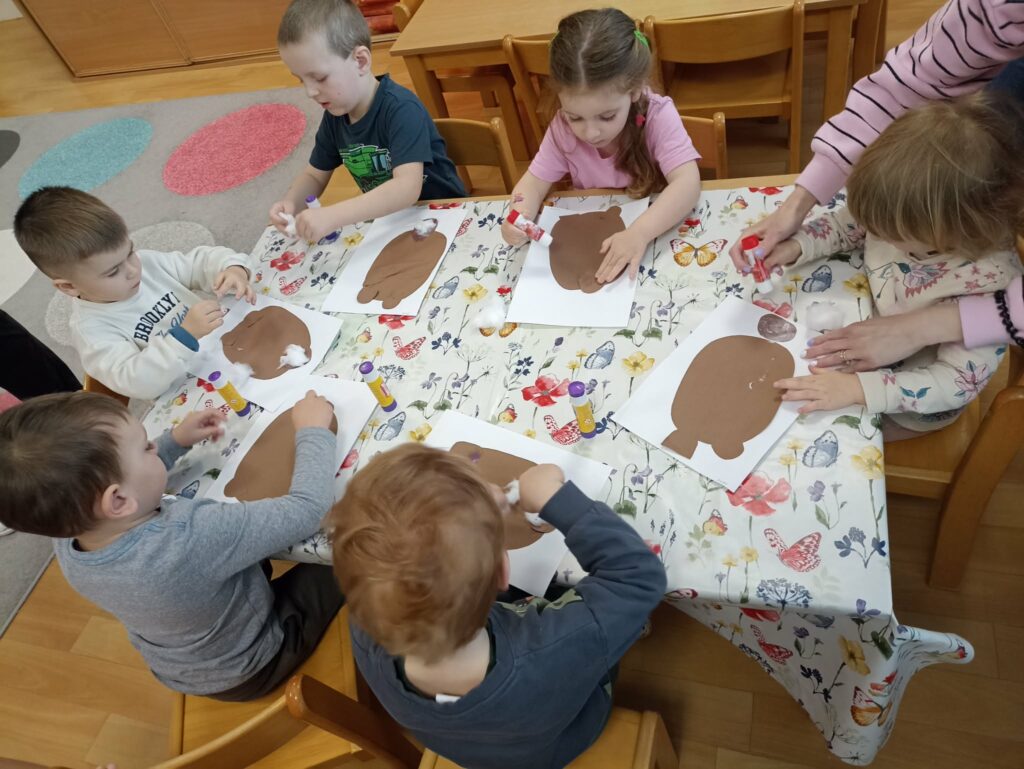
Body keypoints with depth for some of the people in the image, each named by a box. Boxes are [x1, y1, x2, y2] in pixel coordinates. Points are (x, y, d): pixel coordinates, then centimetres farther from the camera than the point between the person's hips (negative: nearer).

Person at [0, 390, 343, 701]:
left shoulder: (67, 533, -22)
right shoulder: (191, 539, -45)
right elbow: (305, 508, -35)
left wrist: (175, 440, -5)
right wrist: (313, 430, -22)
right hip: (248, 668, -6)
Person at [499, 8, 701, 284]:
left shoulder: (658, 115, -22)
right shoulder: (564, 128, -14)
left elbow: (687, 183, -30)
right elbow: (534, 182, -8)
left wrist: (640, 232, -45)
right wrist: (519, 216, -31)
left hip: (658, 231, -1)